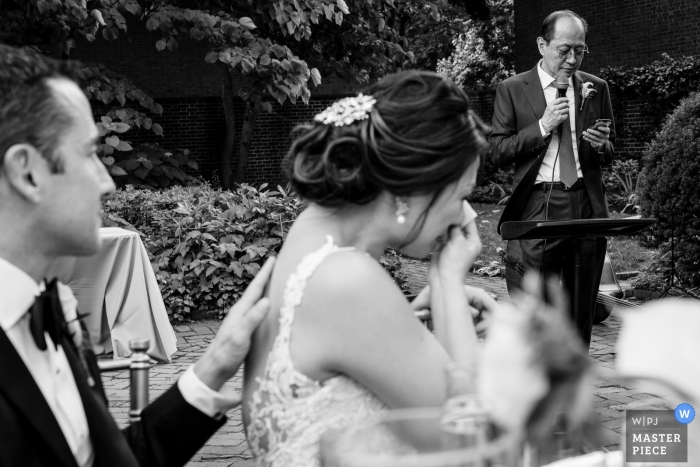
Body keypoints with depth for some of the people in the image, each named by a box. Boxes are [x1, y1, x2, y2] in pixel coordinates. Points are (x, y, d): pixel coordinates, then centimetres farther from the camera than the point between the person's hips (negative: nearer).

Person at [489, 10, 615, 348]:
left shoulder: (596, 88, 13)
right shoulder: (512, 90, 3)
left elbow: (609, 155, 20)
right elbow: (496, 153, -1)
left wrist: (600, 145, -4)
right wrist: (542, 127, -12)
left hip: (587, 206, 3)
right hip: (538, 205, -3)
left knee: (582, 308, 7)